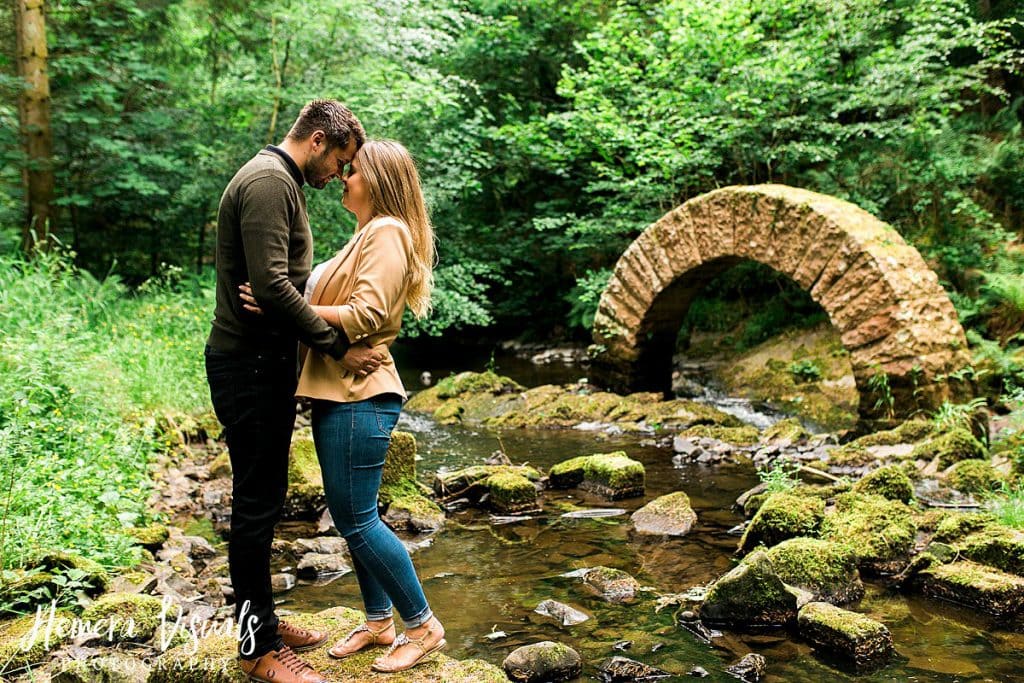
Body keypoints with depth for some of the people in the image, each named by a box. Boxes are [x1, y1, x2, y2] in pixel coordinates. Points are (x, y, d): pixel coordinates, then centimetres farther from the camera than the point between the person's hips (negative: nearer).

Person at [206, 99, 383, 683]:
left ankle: (263, 620, 29)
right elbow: (271, 285, -24)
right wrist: (338, 346, -18)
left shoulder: (282, 183, 18)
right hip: (250, 366, -10)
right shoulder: (268, 181, -15)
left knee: (264, 501, 17)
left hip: (267, 363, 10)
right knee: (257, 504, -2)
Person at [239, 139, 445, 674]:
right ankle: (378, 622, 26)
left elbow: (363, 316, -20)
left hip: (360, 397, -10)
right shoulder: (368, 235, 22)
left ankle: (422, 626, 8)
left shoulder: (388, 234, -9)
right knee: (351, 516, 14)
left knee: (357, 519, -6)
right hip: (339, 392, 10)